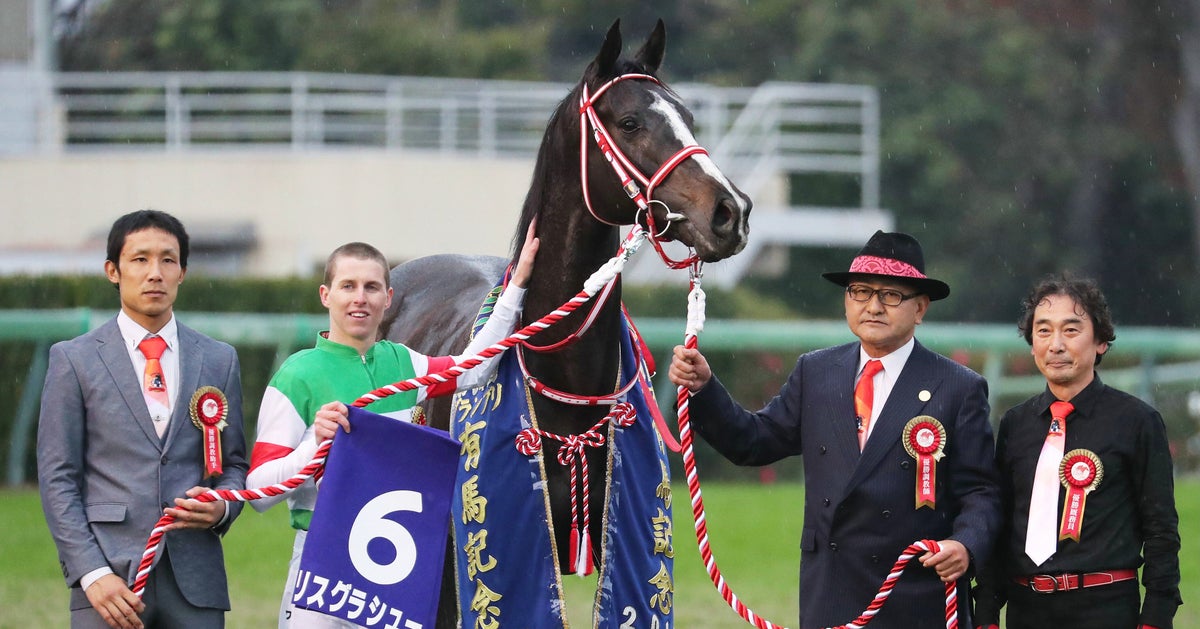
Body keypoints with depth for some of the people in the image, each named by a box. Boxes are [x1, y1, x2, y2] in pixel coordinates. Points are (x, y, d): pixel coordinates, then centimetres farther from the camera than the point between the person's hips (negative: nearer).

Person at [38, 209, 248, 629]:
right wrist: (91, 573, -10)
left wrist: (221, 507, -6)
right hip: (109, 576, -2)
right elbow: (57, 478, 1)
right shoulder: (74, 360, 5)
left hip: (195, 580, 2)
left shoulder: (219, 360, 14)